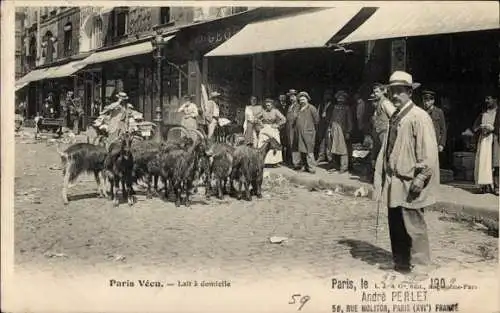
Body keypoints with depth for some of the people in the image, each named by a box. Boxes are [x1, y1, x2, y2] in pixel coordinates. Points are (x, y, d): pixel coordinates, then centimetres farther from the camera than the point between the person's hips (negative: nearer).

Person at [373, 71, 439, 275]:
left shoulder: (419, 117, -12)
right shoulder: (394, 116, 13)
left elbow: (428, 152, -16)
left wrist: (419, 180, -19)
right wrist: (381, 176, 14)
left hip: (409, 184, -8)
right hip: (393, 182, 8)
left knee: (413, 226, 0)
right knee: (395, 226, 15)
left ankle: (419, 267, 14)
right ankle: (400, 263, 28)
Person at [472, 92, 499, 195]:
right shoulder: (483, 114, 18)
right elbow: (474, 127, 15)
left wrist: (493, 128, -16)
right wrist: (480, 128, -5)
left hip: (494, 140, -4)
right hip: (483, 140, 4)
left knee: (494, 163, -9)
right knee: (483, 162, -5)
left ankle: (496, 186, -8)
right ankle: (486, 185, -5)